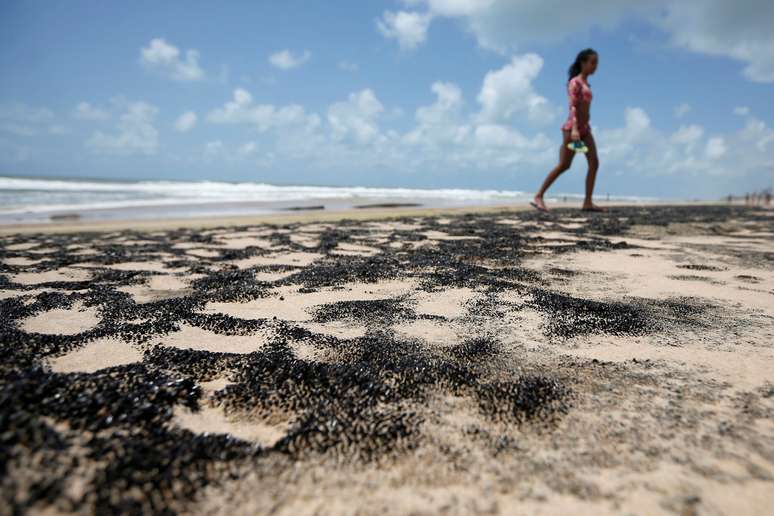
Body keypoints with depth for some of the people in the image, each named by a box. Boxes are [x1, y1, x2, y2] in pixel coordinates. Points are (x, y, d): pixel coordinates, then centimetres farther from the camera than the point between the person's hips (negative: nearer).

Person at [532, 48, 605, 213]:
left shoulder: (585, 83, 19)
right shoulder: (575, 82, -6)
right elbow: (572, 106, -19)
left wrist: (581, 129, 18)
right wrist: (574, 129, -31)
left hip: (584, 128, 8)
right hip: (573, 127, -8)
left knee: (594, 163, -4)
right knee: (563, 165, -9)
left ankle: (588, 202, -4)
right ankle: (538, 197, -3)